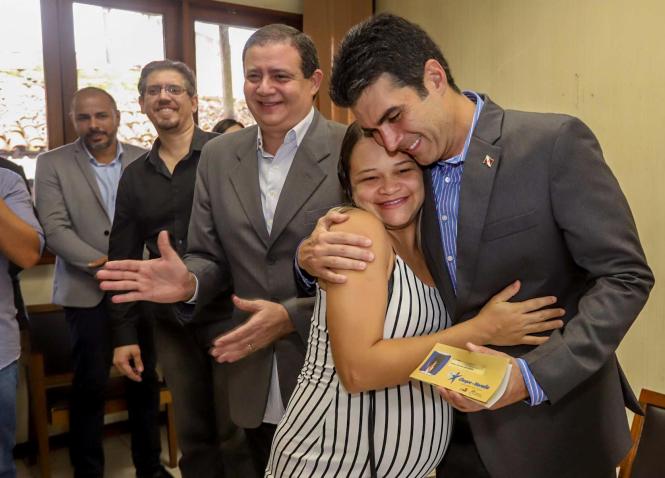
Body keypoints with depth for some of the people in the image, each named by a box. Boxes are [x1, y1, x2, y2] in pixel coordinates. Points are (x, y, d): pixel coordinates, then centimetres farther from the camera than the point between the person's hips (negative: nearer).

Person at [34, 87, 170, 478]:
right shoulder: (53, 164, -1)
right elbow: (55, 229, -9)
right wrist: (106, 266, -19)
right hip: (88, 291, -2)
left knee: (146, 379, 11)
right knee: (91, 385, 4)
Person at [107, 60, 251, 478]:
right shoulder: (134, 177, 9)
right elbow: (123, 260, 11)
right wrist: (124, 333, 9)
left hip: (229, 313, -4)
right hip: (171, 325, 5)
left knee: (237, 433, 7)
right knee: (192, 435, 16)